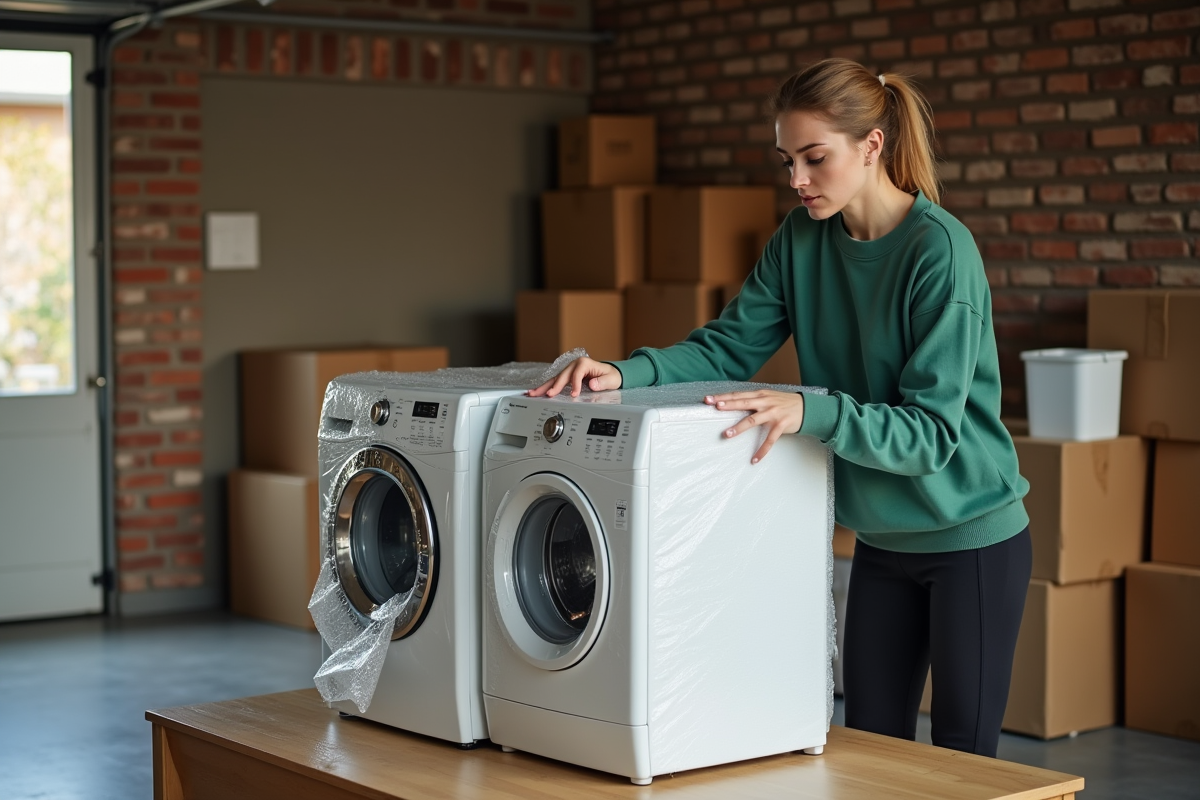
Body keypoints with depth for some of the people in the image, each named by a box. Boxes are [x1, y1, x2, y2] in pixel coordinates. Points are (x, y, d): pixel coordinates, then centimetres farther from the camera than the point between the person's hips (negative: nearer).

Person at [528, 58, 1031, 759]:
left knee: (963, 758, 5)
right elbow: (729, 347, -3)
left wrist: (811, 411, -40)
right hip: (882, 539, 6)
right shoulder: (804, 239, -2)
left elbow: (932, 431, -26)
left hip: (973, 541, -6)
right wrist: (627, 374, -21)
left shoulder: (941, 250, -22)